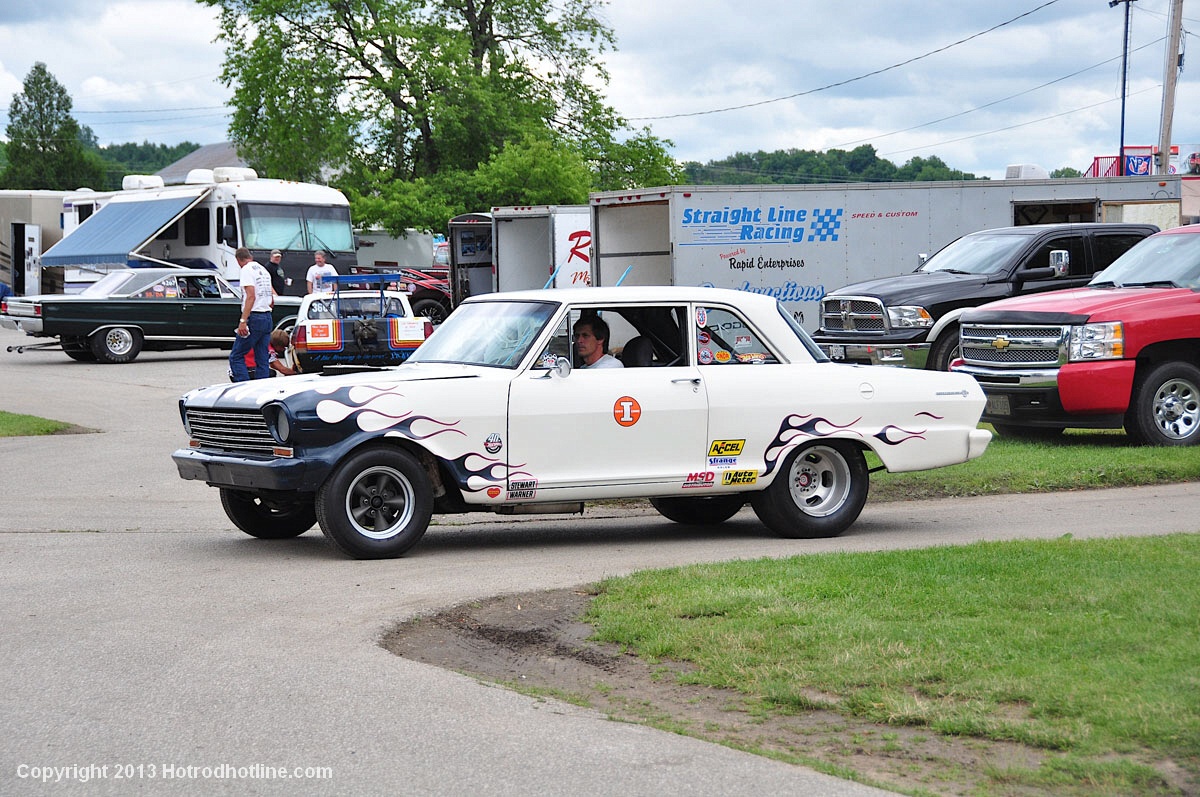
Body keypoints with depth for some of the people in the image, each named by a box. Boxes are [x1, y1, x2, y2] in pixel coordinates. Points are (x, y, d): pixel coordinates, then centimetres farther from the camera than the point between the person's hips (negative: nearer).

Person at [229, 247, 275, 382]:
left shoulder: (246, 270, -7)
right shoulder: (263, 270, 19)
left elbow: (251, 296, -18)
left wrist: (243, 320, -23)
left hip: (254, 318, -8)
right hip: (267, 318, 8)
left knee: (236, 357, -5)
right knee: (262, 359, 9)